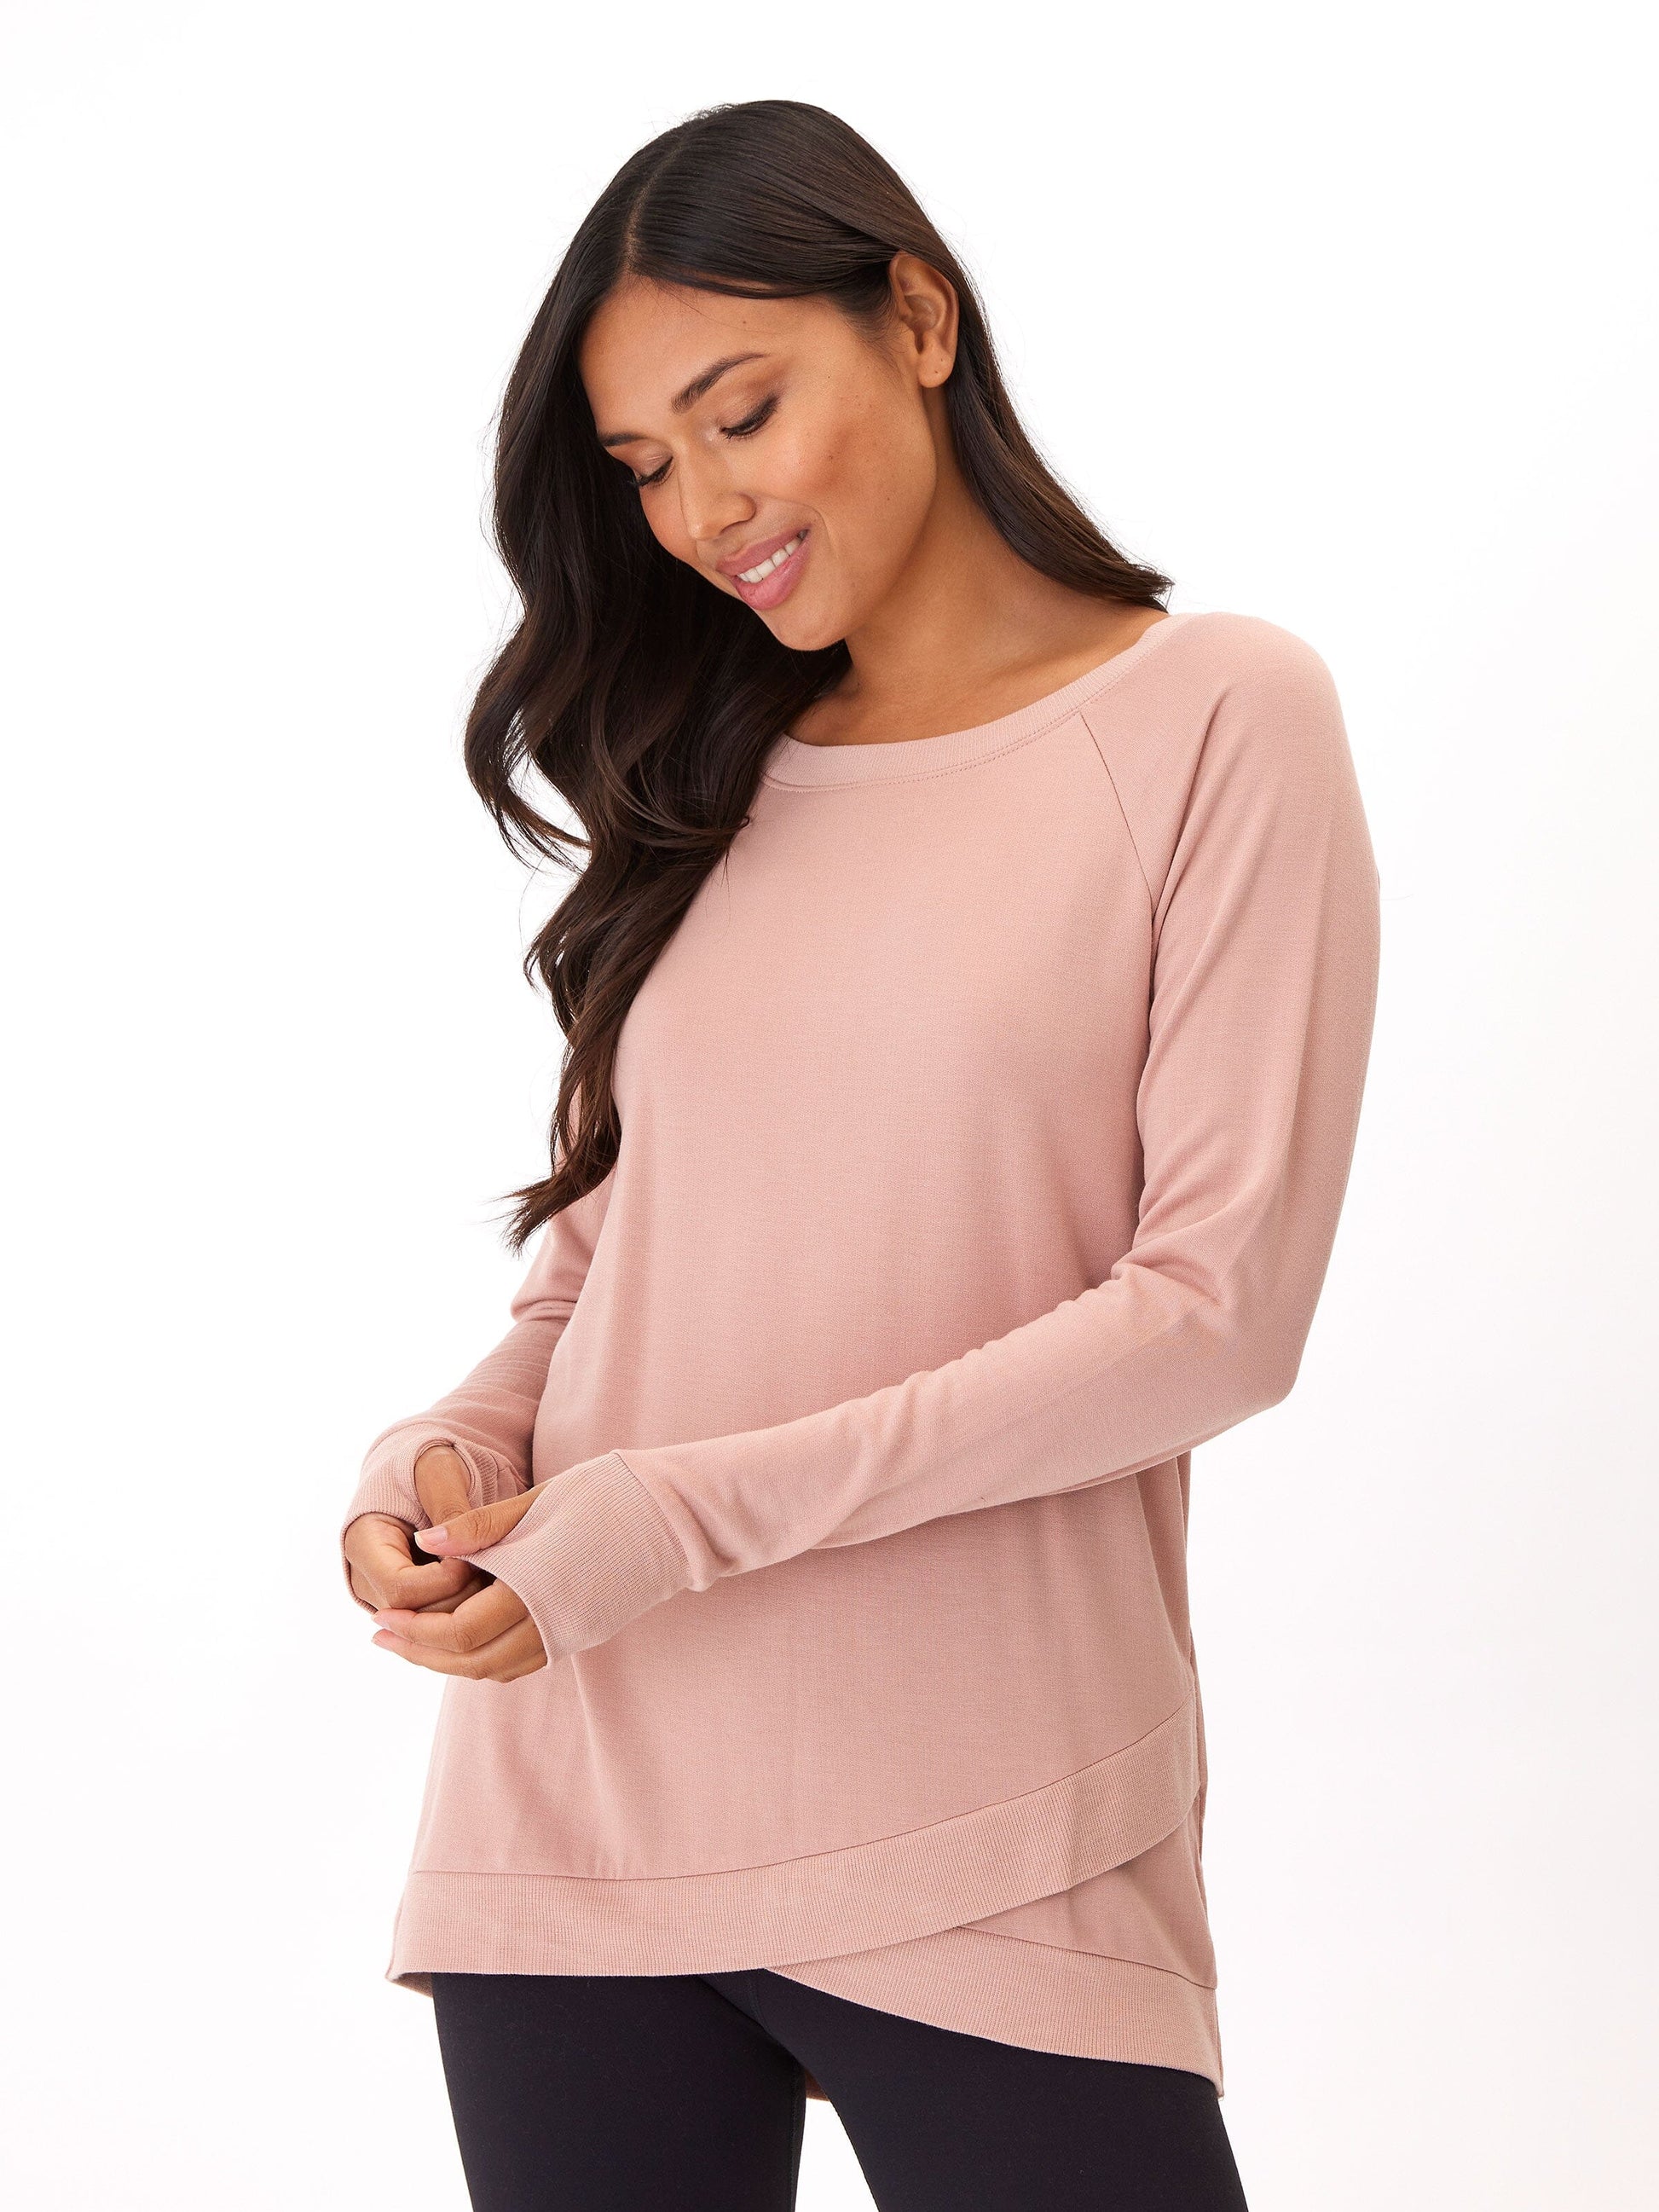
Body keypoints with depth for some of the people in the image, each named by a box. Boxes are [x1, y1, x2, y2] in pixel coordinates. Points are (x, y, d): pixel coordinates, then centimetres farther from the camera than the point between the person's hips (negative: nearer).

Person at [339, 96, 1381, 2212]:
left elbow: (1220, 1300, -9)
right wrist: (444, 1463, -7)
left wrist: (690, 1516, -15)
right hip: (574, 1809, 4)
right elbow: (591, 1254, 15)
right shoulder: (703, 785, 13)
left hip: (987, 1864, -4)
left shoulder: (1218, 715, -2)